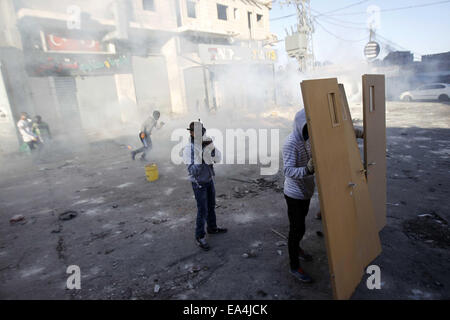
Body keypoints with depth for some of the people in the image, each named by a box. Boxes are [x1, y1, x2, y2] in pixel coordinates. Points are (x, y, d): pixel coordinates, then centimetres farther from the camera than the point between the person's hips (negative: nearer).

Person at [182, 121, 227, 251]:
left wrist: (212, 147, -28)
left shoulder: (206, 145, -5)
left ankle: (212, 228, 39)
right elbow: (193, 170, -29)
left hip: (209, 180, 7)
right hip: (199, 184, -6)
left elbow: (218, 159, -10)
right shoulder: (188, 150, -24)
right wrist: (203, 159, -40)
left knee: (211, 206, 19)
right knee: (203, 211, -2)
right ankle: (200, 237, 14)